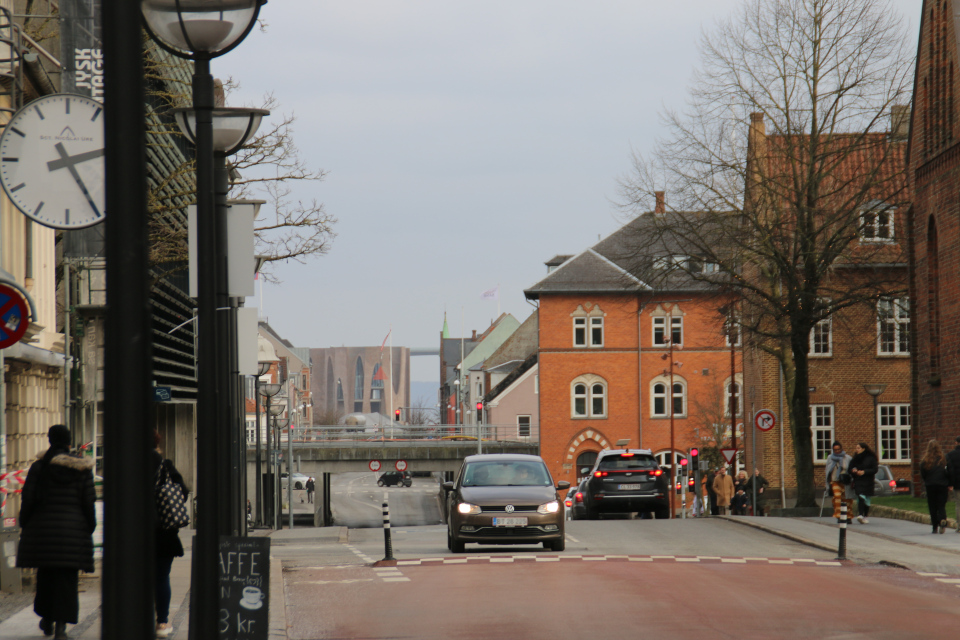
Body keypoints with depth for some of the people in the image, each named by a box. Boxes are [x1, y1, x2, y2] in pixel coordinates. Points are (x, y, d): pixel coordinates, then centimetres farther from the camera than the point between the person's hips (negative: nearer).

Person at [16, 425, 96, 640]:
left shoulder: (38, 467, -4)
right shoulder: (83, 469, -2)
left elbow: (28, 499, -4)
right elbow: (89, 502, -2)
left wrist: (24, 526, 6)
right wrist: (90, 529, 8)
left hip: (43, 526, 1)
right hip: (74, 529, -1)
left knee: (45, 575, 15)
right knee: (67, 578, 1)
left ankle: (47, 621, 24)